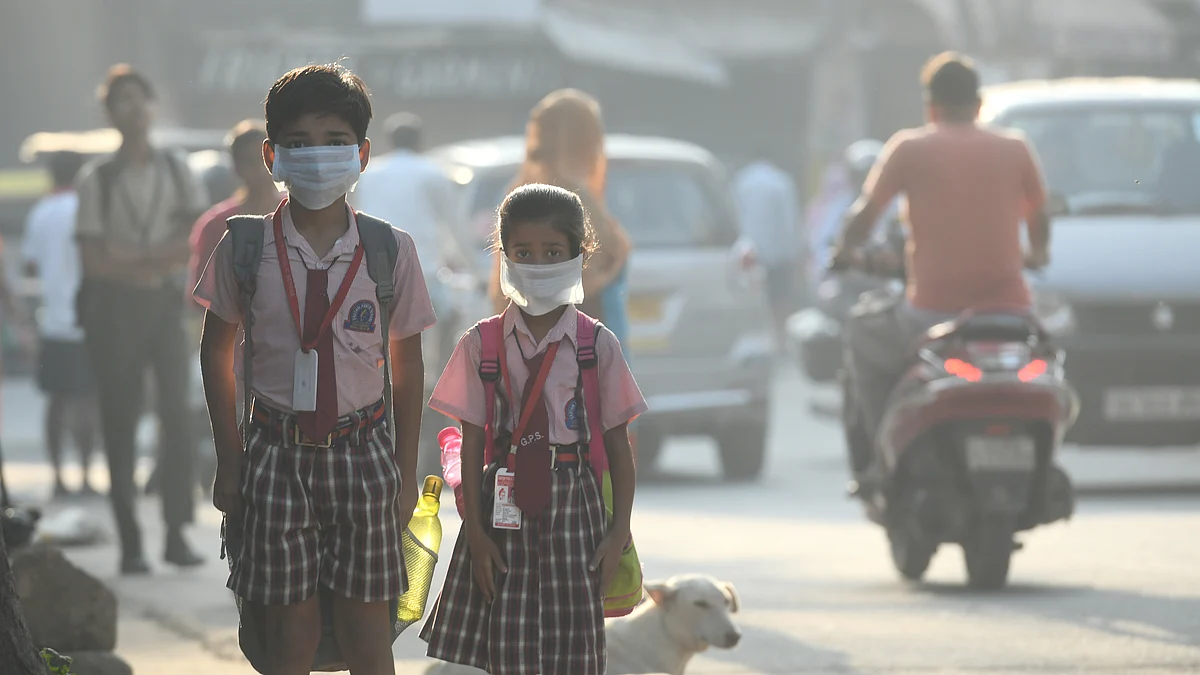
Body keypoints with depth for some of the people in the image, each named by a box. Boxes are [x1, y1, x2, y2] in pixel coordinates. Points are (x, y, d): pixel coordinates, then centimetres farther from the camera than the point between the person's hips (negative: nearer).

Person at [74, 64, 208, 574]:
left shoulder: (176, 172, 8)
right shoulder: (97, 179, 1)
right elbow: (93, 260, -4)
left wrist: (137, 260, -13)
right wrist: (160, 261, -10)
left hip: (166, 302, 2)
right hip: (113, 305, -2)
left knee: (177, 412, -8)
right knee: (120, 421, -3)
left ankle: (177, 532, -6)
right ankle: (129, 541, -3)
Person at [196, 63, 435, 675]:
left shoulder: (390, 250, -1)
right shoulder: (245, 248, -2)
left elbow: (407, 362, 7)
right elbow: (217, 351, 8)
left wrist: (406, 471, 7)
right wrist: (229, 459, 5)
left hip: (363, 451, 0)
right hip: (277, 451, 0)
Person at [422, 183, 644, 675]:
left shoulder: (597, 347, 0)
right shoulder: (482, 344, 2)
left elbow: (617, 444, 3)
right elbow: (472, 443, 2)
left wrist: (619, 531, -2)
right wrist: (476, 531, -3)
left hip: (572, 505, 0)